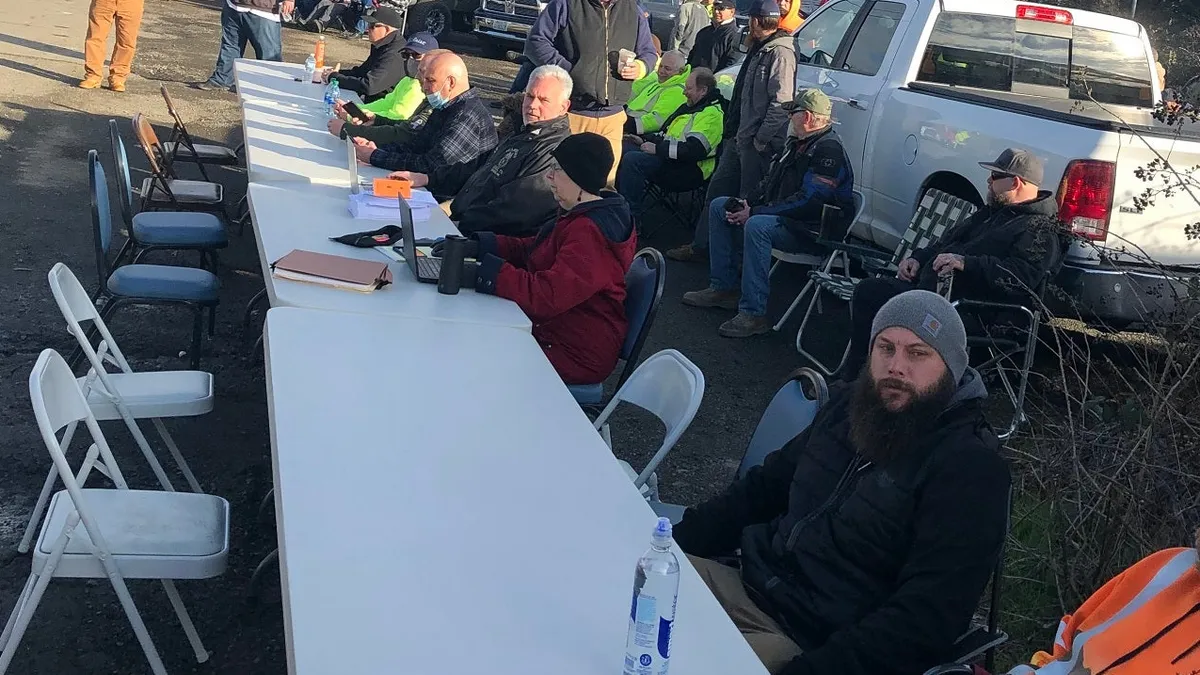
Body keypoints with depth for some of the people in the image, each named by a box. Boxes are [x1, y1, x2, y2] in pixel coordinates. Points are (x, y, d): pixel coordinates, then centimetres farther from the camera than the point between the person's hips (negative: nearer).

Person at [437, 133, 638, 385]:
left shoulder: (590, 233, -27)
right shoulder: (582, 217, 8)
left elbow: (548, 296, -33)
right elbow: (531, 249, 14)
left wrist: (481, 273, -31)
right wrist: (478, 245, 0)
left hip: (576, 354, -10)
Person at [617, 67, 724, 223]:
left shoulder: (712, 114, -12)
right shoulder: (691, 106, 21)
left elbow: (693, 149, -24)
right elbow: (667, 134, 31)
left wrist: (658, 148, -18)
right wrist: (645, 140, 13)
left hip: (689, 172, -11)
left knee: (632, 159, -28)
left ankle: (632, 220, -24)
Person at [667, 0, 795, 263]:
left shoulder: (780, 53, -14)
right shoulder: (759, 49, 16)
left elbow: (780, 103, -21)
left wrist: (760, 140, -19)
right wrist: (734, 133, 16)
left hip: (757, 144, -10)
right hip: (738, 138, 10)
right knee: (717, 188, 13)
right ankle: (701, 245, 22)